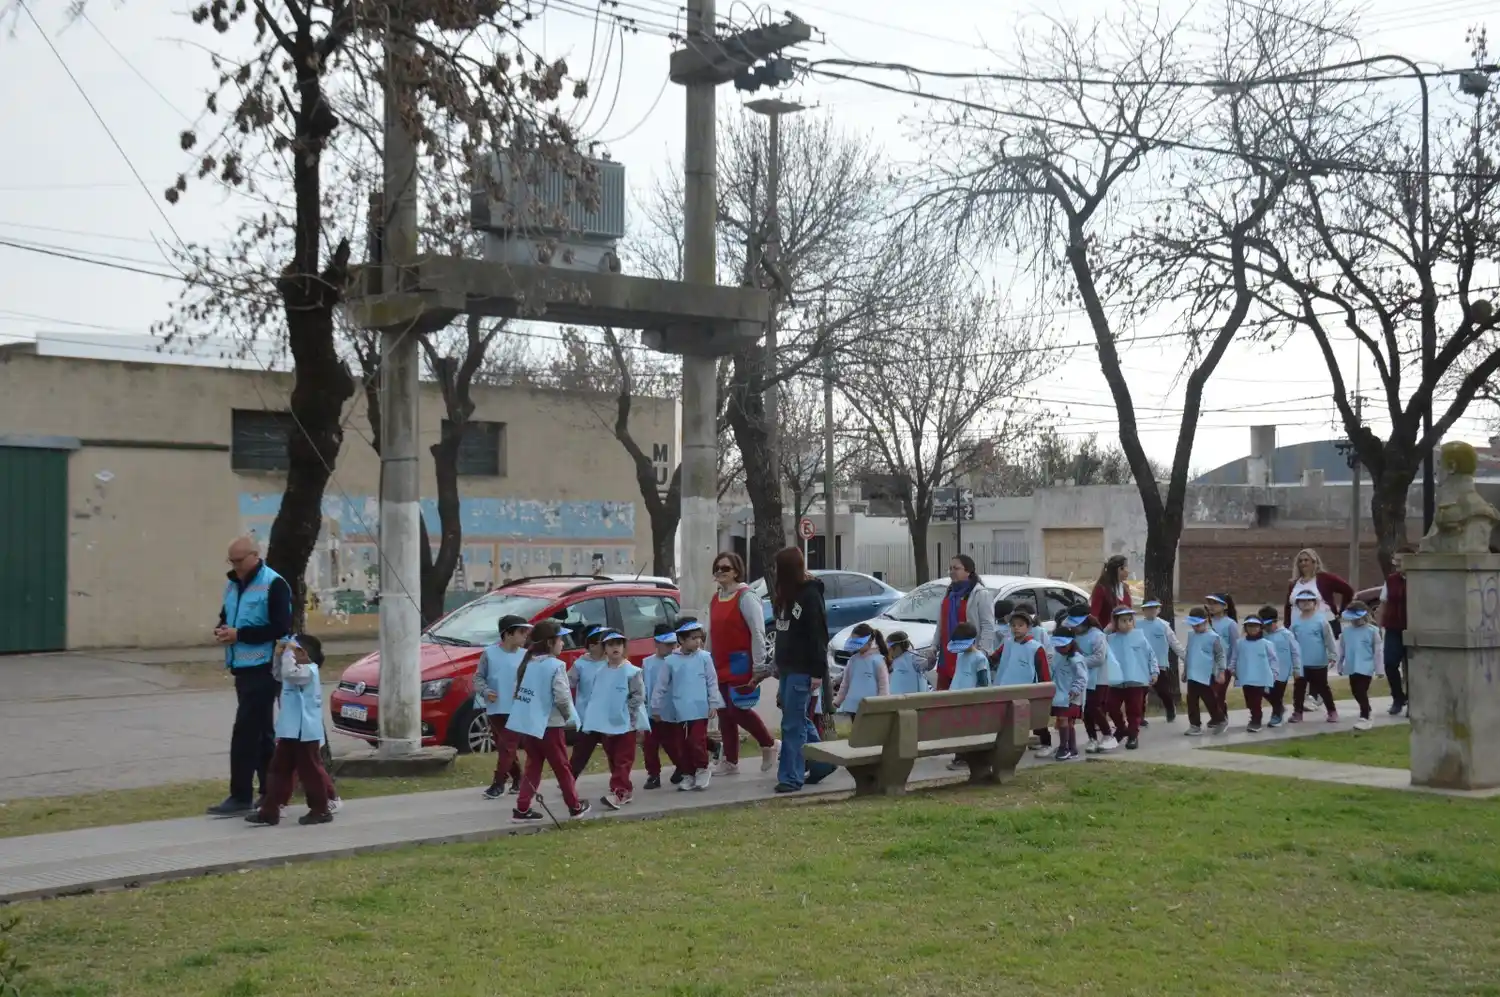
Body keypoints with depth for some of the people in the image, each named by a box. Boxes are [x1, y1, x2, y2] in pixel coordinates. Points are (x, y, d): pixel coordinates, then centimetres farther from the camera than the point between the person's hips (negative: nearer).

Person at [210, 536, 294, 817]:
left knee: (245, 733, -10)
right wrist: (222, 630, 1)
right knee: (261, 733, 13)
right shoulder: (233, 585, 14)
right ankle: (270, 793, 21)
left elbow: (280, 628, -18)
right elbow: (225, 616, 25)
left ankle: (241, 797, -5)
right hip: (243, 667, 9)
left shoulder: (274, 585, -12)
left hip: (263, 669, -9)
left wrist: (240, 634, -19)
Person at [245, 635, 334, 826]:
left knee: (310, 771, -1)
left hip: (305, 733, -10)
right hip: (290, 732, 10)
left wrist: (289, 652, -22)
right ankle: (270, 811, 14)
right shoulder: (299, 671, 14)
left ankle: (320, 810, 9)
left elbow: (289, 673, -34)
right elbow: (279, 675, 30)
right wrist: (278, 655, 15)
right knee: (279, 770, 11)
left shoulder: (308, 671, -16)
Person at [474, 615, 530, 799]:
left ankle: (498, 783, 0)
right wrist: (485, 691, -12)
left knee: (507, 747, -6)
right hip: (495, 709, 2)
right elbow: (478, 677, 4)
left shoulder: (525, 655, -3)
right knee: (505, 747, 12)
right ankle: (517, 778, 28)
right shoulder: (490, 653, -3)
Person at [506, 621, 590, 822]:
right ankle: (575, 806, 20)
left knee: (533, 766, 14)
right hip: (549, 725, -6)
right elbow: (562, 698, -18)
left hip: (527, 723, 6)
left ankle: (522, 809, 7)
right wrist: (569, 717, -1)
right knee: (562, 767, 8)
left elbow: (517, 691, 8)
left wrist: (531, 708, 12)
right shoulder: (555, 665, -15)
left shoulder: (527, 663, 8)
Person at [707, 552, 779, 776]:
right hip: (720, 666, 8)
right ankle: (730, 761, 17)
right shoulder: (716, 599, 14)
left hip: (740, 665, -8)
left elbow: (758, 633, -14)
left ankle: (768, 744, 10)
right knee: (725, 714, 9)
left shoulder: (746, 597, -10)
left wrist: (759, 667, -18)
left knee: (738, 710, -10)